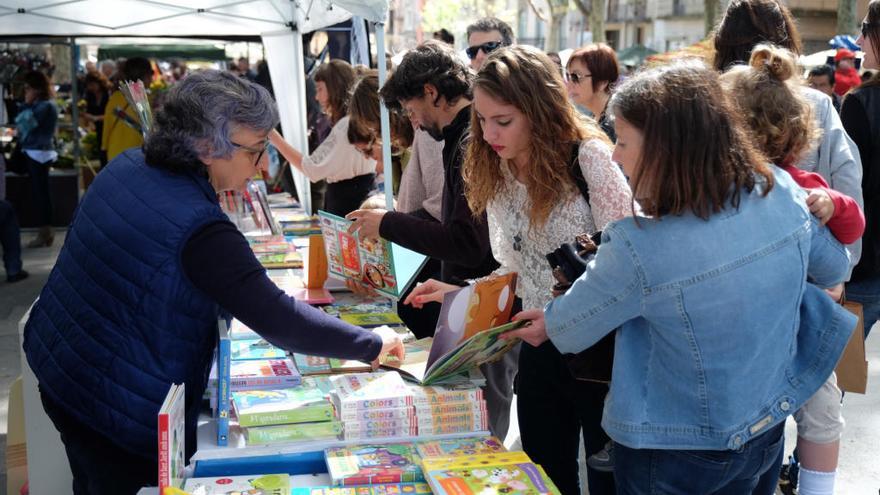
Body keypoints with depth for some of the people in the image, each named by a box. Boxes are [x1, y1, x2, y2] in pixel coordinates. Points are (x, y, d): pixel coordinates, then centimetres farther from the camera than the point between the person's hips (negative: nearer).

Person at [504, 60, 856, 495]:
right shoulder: (783, 193, -15)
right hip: (770, 430, 6)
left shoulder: (637, 250, -31)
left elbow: (569, 330, -13)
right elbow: (833, 268, 5)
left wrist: (547, 323, 10)